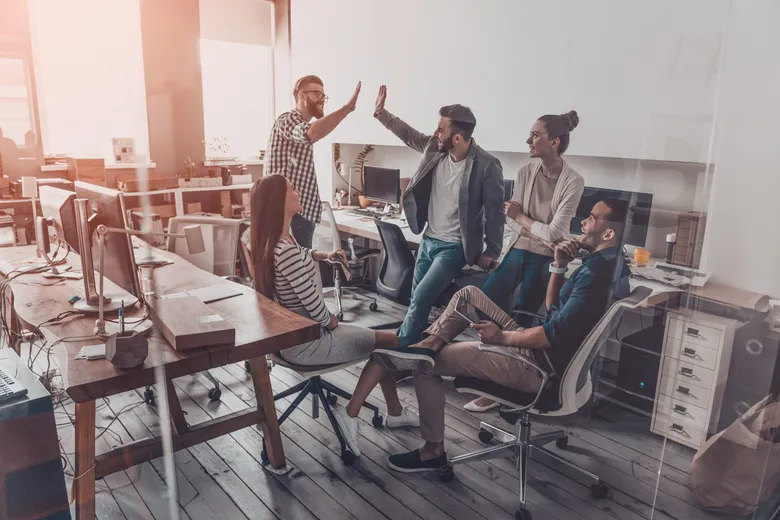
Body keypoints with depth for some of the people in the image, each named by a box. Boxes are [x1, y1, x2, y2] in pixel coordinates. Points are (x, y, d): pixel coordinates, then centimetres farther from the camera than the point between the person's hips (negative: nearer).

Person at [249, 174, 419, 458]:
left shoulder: (273, 241, 1)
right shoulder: (286, 252, -30)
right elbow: (314, 306, -26)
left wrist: (322, 255, 10)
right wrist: (332, 321, -6)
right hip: (306, 343, -10)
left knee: (383, 340, 17)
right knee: (393, 341, 0)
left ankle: (394, 412, 30)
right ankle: (350, 414, 6)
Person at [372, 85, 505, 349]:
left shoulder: (487, 166, -20)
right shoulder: (434, 148, -4)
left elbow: (495, 211, -13)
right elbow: (408, 134, 15)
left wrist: (492, 251, -8)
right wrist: (381, 113, 9)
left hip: (454, 246, -6)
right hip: (428, 240, 7)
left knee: (420, 298, -12)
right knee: (417, 301, 14)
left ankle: (401, 347, 7)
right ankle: (412, 345, 31)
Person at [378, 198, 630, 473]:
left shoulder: (596, 272, -24)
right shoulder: (606, 262, 9)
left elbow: (555, 334, -28)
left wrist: (502, 337, -14)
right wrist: (559, 266, 0)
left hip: (541, 367, -10)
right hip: (540, 349, 10)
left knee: (427, 364, -3)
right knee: (468, 294, 11)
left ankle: (432, 451, 11)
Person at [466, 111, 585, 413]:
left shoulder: (573, 182, -13)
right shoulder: (525, 172, 2)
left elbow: (553, 234, -15)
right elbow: (511, 220, 0)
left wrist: (521, 216, -4)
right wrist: (540, 234, -14)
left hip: (545, 260, -4)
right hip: (518, 250, 5)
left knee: (520, 321, 1)